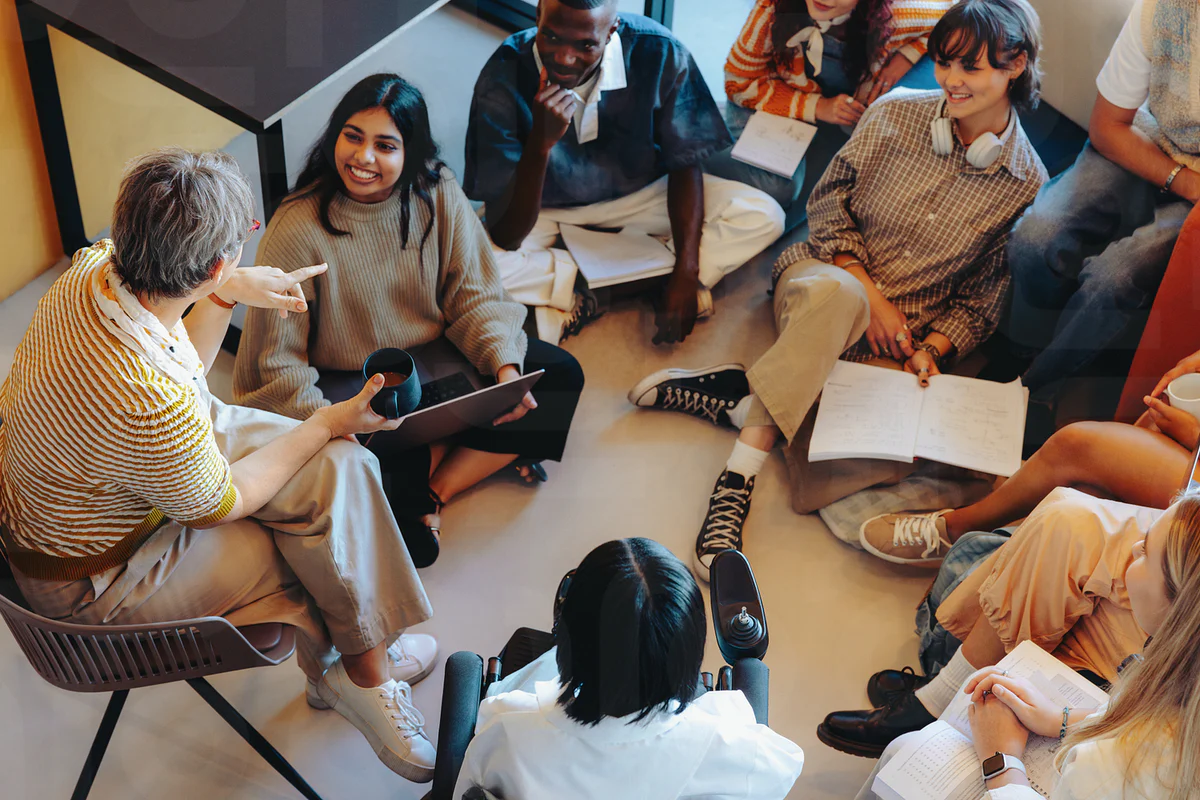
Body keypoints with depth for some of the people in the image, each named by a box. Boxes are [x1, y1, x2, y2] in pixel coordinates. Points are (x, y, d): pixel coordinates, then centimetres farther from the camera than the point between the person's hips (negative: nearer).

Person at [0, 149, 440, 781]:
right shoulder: (152, 403, -41)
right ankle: (357, 670, 24)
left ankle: (357, 662, 15)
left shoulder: (93, 267, -16)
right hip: (96, 576, -8)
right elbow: (218, 503, -18)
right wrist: (328, 424, -10)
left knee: (338, 467, -1)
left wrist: (226, 296, -6)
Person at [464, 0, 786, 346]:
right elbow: (506, 237, -29)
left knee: (764, 217, -18)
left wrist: (686, 274, -21)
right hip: (542, 207, -1)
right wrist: (541, 142, -44)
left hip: (637, 194, 2)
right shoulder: (502, 80, -28)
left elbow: (685, 165, -9)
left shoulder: (659, 54, -24)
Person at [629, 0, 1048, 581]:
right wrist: (869, 296, -7)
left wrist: (932, 349, -11)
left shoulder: (1027, 184, -1)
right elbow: (828, 203, 5)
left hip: (899, 342, -1)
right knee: (835, 294, -43)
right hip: (827, 271, 1)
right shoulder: (895, 114, 0)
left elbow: (985, 295, 6)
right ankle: (758, 422, -31)